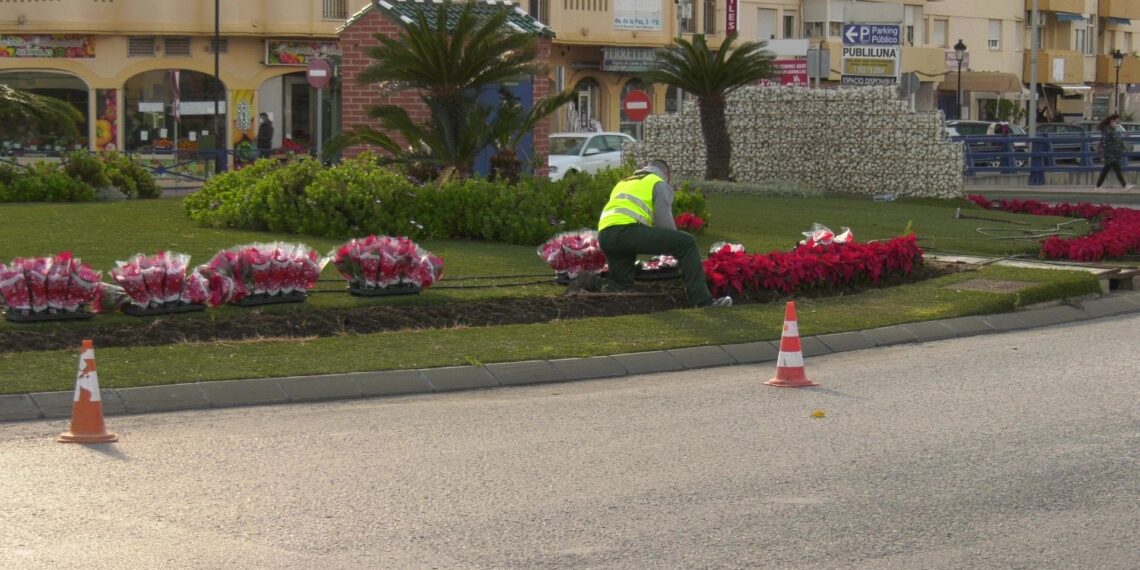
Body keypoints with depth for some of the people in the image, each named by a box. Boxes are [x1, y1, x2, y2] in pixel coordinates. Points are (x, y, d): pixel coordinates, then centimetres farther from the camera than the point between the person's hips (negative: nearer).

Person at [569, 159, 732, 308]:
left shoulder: (623, 183, 38)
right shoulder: (660, 184, 16)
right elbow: (665, 222, 5)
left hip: (604, 236, 7)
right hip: (626, 229, -7)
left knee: (623, 286, 21)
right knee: (686, 243, -5)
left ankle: (590, 283, -5)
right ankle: (702, 300, -15)